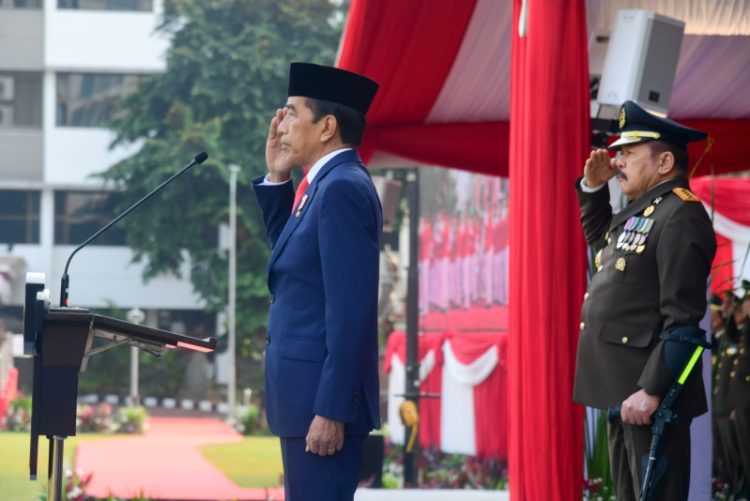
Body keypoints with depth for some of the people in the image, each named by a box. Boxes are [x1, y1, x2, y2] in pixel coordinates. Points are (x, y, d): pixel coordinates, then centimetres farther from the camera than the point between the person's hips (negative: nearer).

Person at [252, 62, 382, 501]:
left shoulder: (343, 188, -16)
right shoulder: (328, 184, 14)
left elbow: (351, 309, -21)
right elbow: (293, 257, 26)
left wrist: (331, 411, -23)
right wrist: (277, 179, 16)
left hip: (324, 397, -10)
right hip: (307, 393, 10)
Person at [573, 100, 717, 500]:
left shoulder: (680, 216, -15)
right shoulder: (639, 211, 15)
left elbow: (682, 319, -22)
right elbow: (599, 239, 39)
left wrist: (651, 390, -25)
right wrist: (593, 186, 22)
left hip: (650, 390, -10)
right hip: (622, 389, 10)